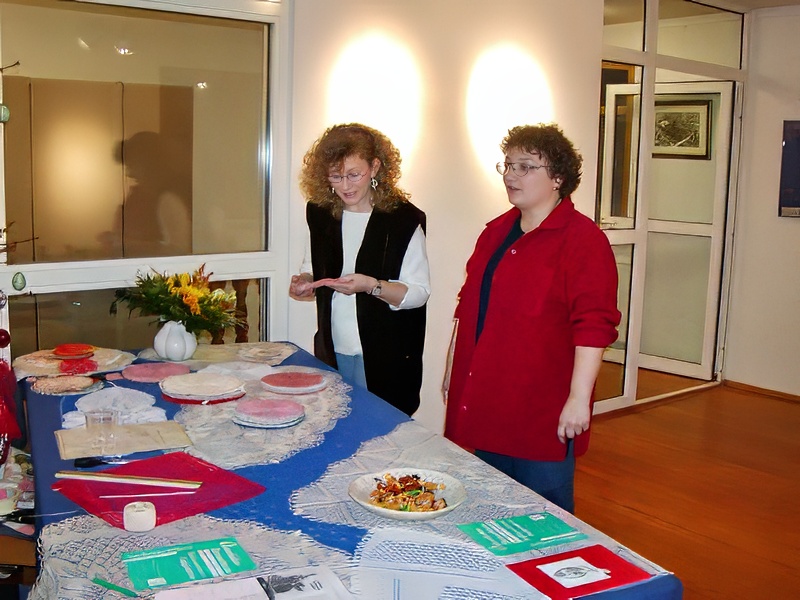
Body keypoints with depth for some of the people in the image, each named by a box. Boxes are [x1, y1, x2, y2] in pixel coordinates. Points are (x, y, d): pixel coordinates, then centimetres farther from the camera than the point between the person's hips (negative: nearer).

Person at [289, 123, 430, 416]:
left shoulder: (403, 219, -10)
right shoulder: (320, 213, 4)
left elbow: (419, 292, -11)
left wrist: (371, 286, -26)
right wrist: (304, 281, -4)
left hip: (385, 358, -4)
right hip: (332, 351, 5)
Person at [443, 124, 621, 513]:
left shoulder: (582, 239, -12)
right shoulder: (497, 232, 12)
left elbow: (594, 325, -18)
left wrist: (578, 398, -22)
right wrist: (455, 374, 21)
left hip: (542, 416, -7)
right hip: (486, 407, 7)